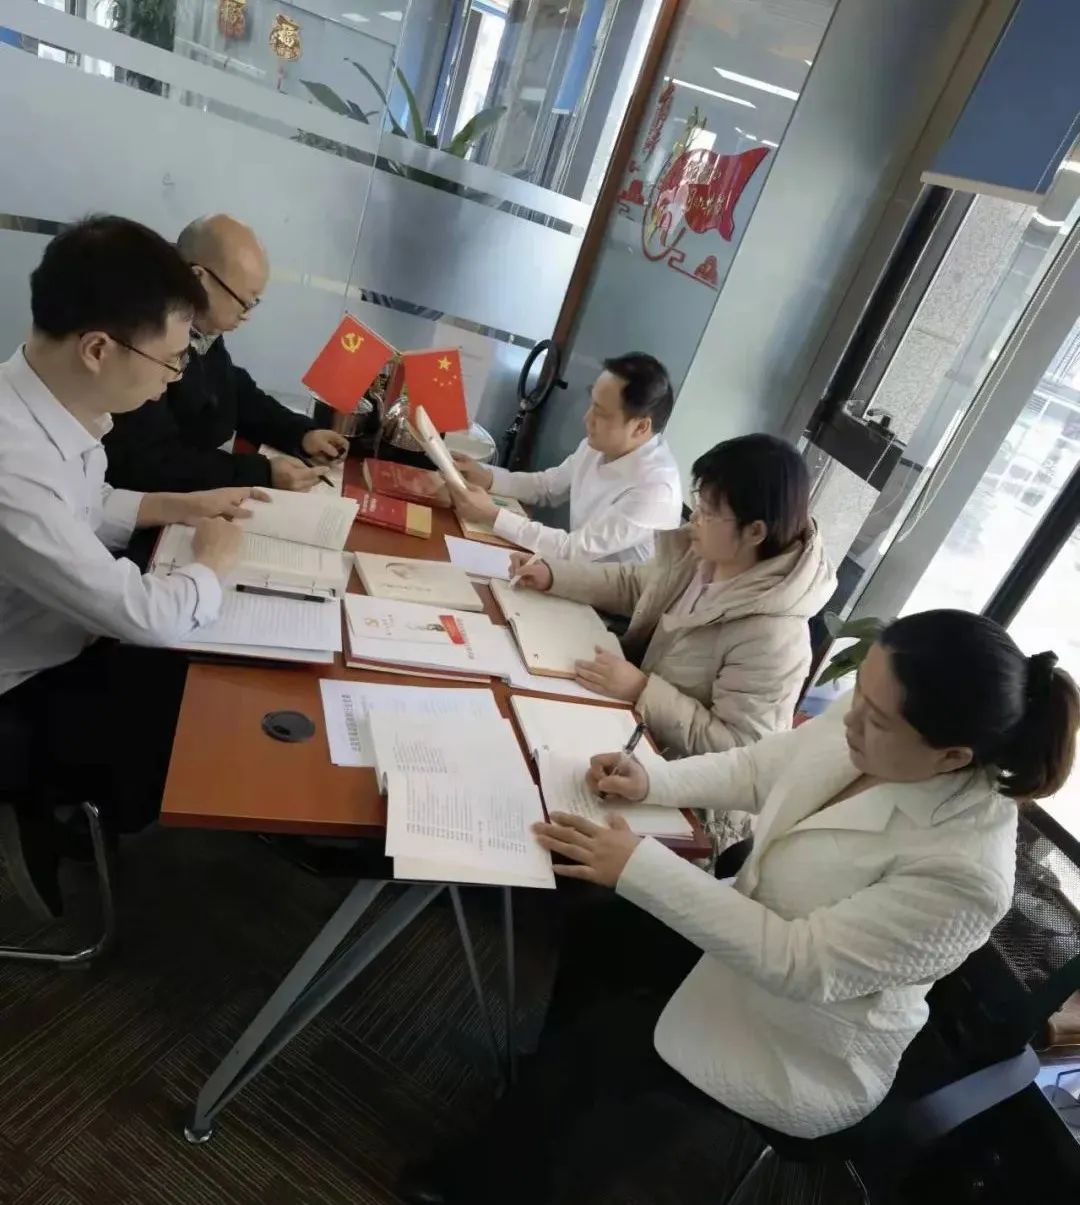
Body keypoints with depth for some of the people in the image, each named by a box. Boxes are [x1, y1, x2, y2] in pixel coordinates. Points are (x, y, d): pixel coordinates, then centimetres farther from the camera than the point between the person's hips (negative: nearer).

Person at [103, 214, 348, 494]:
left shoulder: (206, 329, 1)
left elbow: (237, 393, 17)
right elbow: (149, 466, -28)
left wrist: (302, 433, 3)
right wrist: (264, 473, -27)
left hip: (214, 489, 8)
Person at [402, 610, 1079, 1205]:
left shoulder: (965, 869, -35)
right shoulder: (865, 724, -16)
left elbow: (803, 965, -34)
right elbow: (754, 770, -1)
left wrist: (639, 866, -35)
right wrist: (652, 782, -17)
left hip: (804, 1048, -7)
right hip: (753, 926, 7)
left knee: (592, 1040, -3)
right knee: (595, 941, 12)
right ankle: (558, 1115, 39)